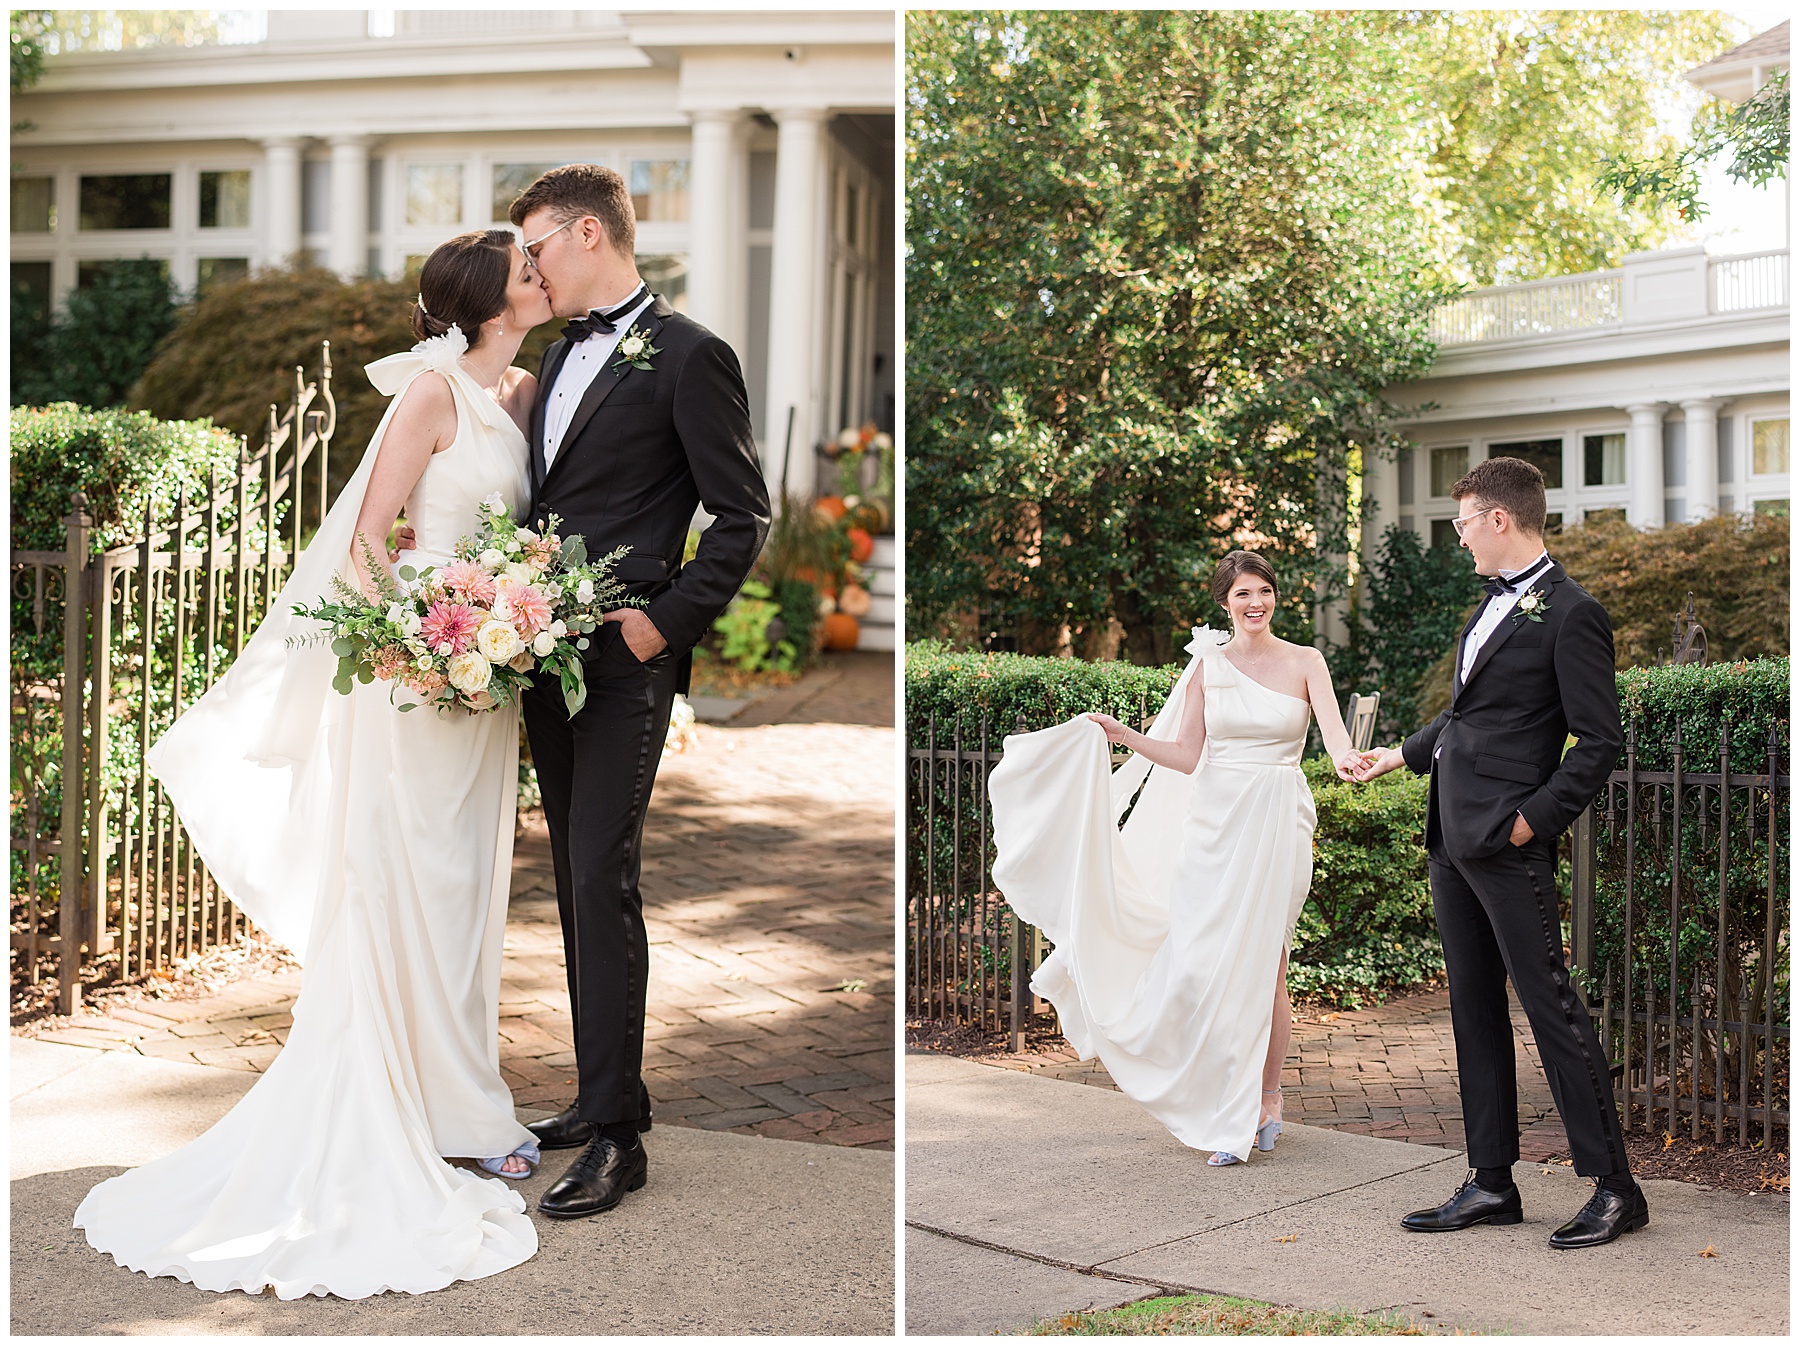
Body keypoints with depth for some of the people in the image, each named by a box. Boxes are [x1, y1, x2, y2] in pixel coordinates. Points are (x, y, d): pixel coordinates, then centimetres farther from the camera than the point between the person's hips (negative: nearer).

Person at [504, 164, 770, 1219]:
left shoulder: (689, 356, -8)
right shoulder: (565, 352, 17)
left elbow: (743, 517, -9)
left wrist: (665, 624, -14)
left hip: (625, 664, -8)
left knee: (603, 883, -9)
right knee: (577, 883, 12)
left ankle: (616, 1138, -2)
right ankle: (608, 1091, 24)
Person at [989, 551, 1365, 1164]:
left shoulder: (1305, 662, 1)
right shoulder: (1207, 664, 7)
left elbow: (1333, 726, -15)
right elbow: (1187, 757, 7)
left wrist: (1346, 760, -37)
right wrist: (1124, 736, -4)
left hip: (1278, 821, -2)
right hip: (1215, 820, 2)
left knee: (1263, 966, 0)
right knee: (1205, 960, -4)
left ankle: (1265, 1098, 19)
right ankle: (1232, 1113, 9)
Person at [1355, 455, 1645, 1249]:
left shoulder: (1570, 615, -11)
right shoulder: (1495, 604, 16)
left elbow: (1600, 741, -13)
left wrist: (1534, 818, -16)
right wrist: (1405, 754, 31)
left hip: (1508, 845, -9)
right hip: (1453, 841, 9)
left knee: (1550, 1005, -4)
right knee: (1474, 1010, 11)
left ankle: (1614, 1188, 6)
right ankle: (1491, 1185, 19)